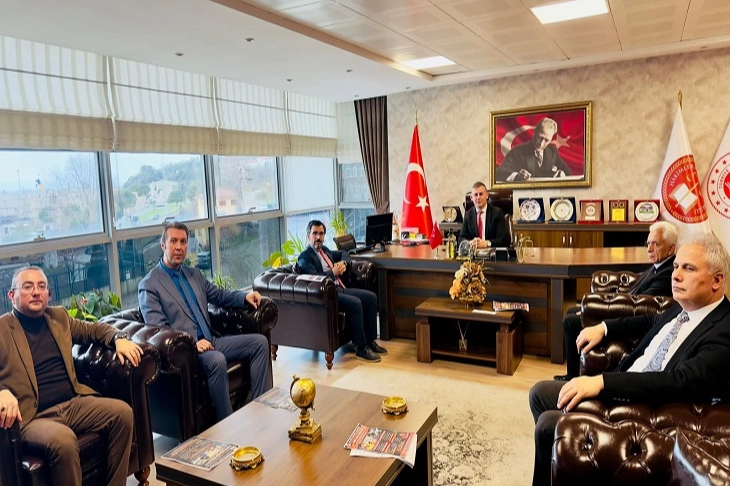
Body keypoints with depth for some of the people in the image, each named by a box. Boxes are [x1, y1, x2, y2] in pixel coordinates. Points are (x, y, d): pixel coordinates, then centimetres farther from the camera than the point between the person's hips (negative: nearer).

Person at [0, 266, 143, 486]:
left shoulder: (59, 317, 16)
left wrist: (119, 339, 6)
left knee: (122, 412, -18)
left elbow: (93, 329, 28)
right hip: (32, 416, -5)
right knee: (63, 440, -35)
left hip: (73, 403, 6)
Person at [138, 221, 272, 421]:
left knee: (259, 342, -5)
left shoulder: (194, 274, 18)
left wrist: (245, 296, 5)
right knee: (217, 360, -36)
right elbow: (158, 329, -13)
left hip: (210, 340, 8)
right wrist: (192, 343, -24)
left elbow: (218, 295, 25)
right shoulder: (149, 285, -5)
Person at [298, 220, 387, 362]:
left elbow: (344, 254, 30)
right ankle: (361, 348, -19)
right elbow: (314, 277, -21)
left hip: (340, 288, 9)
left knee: (371, 297, -3)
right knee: (355, 303, -30)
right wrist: (333, 273, -26)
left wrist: (343, 263, 9)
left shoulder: (324, 249, 19)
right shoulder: (305, 257, -7)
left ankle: (370, 341, 3)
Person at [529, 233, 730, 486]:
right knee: (540, 393, 6)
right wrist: (604, 327, 17)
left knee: (548, 424, -18)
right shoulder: (683, 307, 6)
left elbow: (681, 381, -34)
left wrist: (602, 381, -40)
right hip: (619, 391, 9)